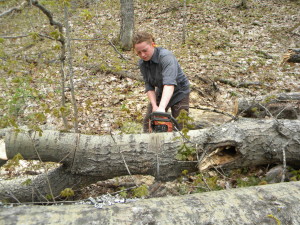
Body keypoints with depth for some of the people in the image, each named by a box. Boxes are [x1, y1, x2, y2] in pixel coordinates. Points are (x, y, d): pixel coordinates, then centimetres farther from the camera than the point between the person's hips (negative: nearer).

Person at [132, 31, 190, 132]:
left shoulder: (166, 57, -32)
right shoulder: (142, 63, -10)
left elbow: (169, 83, -46)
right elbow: (149, 86, -10)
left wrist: (162, 108, -58)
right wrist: (154, 106, -25)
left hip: (179, 92, -6)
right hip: (160, 92, 6)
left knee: (180, 126, -4)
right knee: (148, 123, 6)